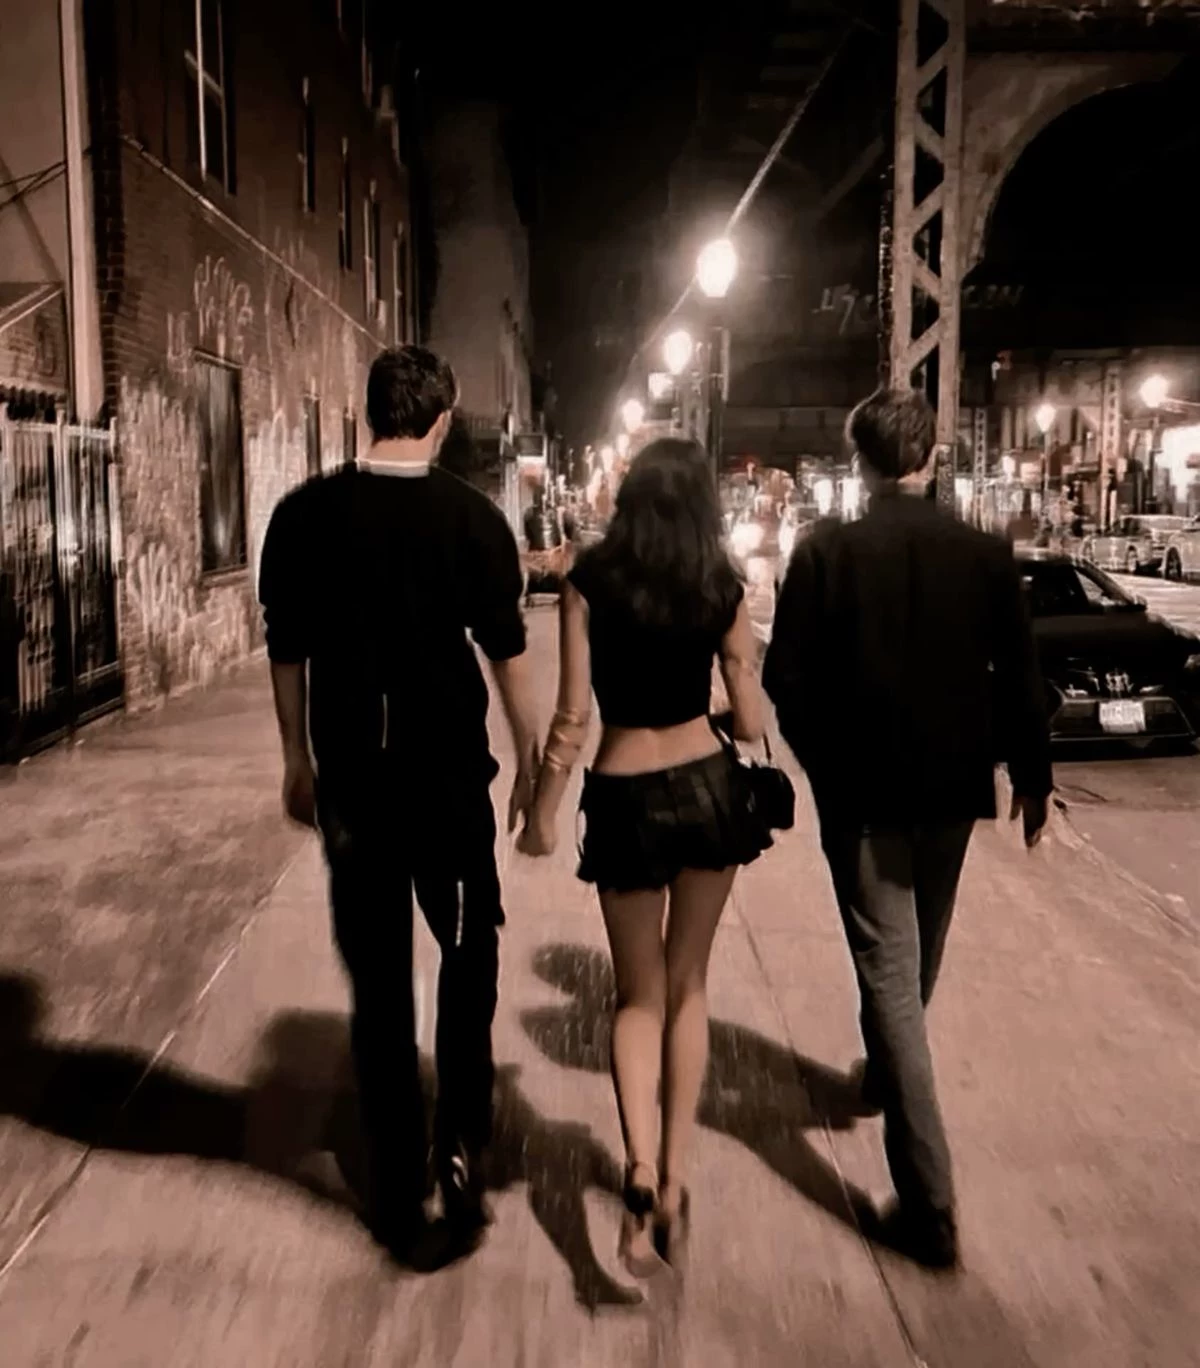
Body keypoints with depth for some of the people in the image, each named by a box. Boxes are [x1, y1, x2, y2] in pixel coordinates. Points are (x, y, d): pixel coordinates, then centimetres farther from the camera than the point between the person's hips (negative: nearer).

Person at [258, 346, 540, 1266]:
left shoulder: (305, 514, -2)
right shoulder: (472, 516, -7)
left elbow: (286, 649, 3)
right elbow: (507, 650, -5)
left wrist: (299, 759, 14)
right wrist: (530, 758, 6)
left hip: (351, 778, 2)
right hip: (449, 774, -2)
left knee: (379, 981, 12)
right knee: (469, 957, 19)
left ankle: (398, 1196, 21)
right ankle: (463, 1152, 10)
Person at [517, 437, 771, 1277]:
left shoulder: (590, 583, -7)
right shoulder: (722, 590, -3)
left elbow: (572, 716, -8)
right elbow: (750, 722, 0)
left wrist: (543, 811, 3)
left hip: (624, 797, -1)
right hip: (707, 787, 2)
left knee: (638, 994, 13)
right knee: (687, 986, 17)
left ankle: (641, 1170, -6)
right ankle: (674, 1177, 22)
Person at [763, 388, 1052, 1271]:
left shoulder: (826, 552, -12)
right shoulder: (987, 556, -6)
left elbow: (787, 678, -11)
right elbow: (1020, 683, -2)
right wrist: (1033, 776, 12)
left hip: (861, 790, -3)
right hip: (952, 785, 3)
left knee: (888, 973, 1)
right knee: (917, 961, 25)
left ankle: (930, 1202, -2)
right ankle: (885, 1075, 50)